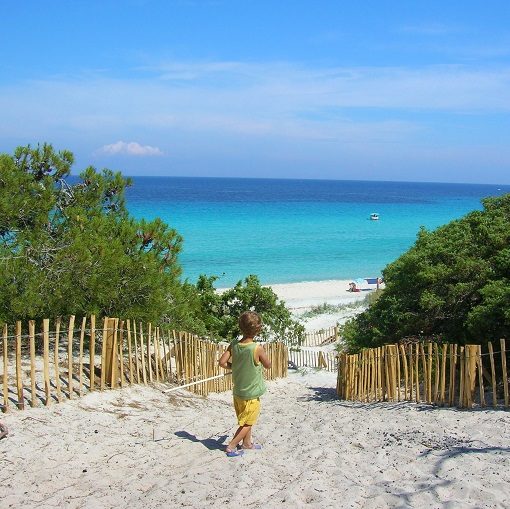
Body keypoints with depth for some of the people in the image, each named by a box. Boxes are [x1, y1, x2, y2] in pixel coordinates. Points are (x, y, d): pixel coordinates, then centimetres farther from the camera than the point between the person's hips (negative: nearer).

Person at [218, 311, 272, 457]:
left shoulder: (234, 345, -10)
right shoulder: (257, 349, -25)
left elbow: (222, 362, -9)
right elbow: (268, 365, -10)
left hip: (237, 391, 6)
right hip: (251, 394, -6)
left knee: (246, 420, 25)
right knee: (248, 423, 11)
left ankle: (247, 443, 40)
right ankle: (231, 447, 8)